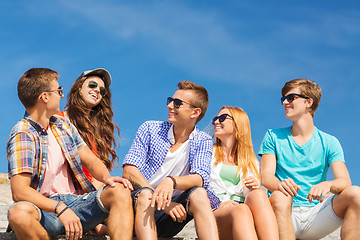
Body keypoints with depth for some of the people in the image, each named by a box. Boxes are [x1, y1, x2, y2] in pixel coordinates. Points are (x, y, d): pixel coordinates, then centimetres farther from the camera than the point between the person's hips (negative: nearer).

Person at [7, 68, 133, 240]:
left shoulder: (63, 125, 14)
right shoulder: (22, 135, -10)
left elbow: (90, 160, 14)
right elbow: (19, 192, -20)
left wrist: (106, 177, -10)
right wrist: (60, 208, -32)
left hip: (75, 202, 6)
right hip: (45, 209, -6)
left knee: (120, 191, -18)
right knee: (19, 212, -39)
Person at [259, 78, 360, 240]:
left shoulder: (329, 143, 10)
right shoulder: (273, 137, 12)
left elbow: (344, 181, -3)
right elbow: (266, 176, -1)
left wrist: (327, 185, -29)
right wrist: (280, 184, -27)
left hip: (315, 216, 1)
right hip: (286, 216, -1)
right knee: (280, 196, -35)